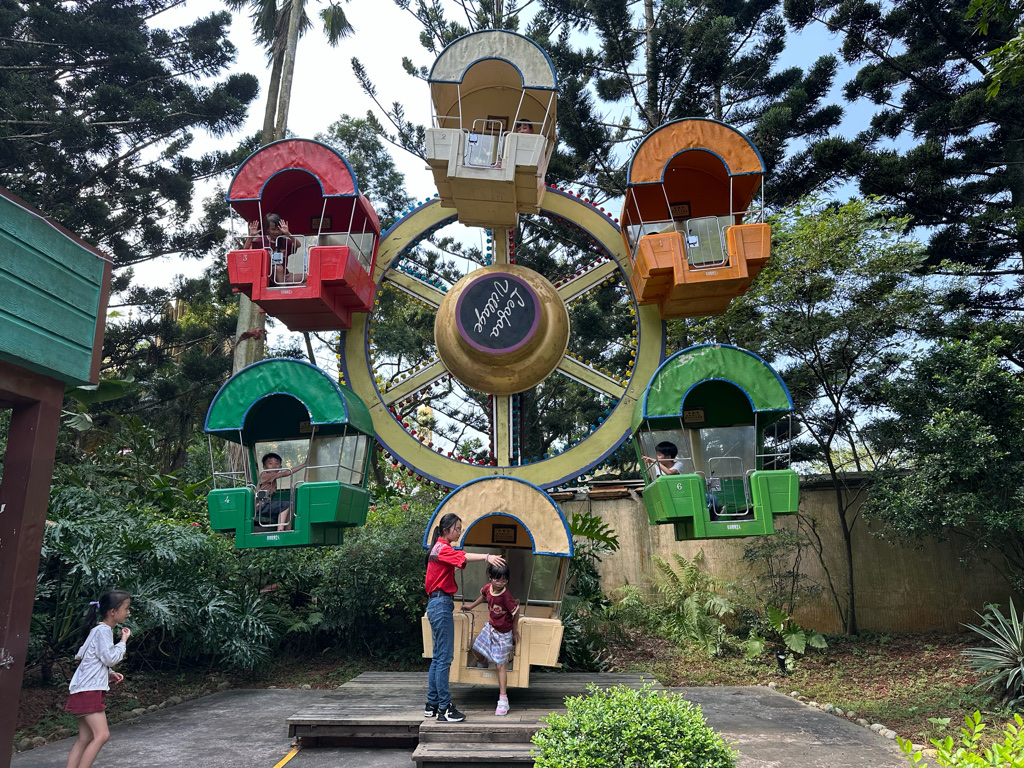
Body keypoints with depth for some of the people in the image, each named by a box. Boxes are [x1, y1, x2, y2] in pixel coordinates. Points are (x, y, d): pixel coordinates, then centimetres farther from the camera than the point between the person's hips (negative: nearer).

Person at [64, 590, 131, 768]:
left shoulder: (104, 630, 17)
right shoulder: (103, 630, -13)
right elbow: (110, 658, -18)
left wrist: (110, 674, 11)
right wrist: (123, 641, -6)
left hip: (91, 690, 10)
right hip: (88, 690, -10)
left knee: (85, 739, 9)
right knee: (102, 735, -16)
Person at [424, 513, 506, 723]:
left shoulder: (440, 548, 19)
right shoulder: (442, 548, -13)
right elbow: (463, 556, -32)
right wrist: (486, 557, -46)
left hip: (438, 605, 10)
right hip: (441, 604, -10)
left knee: (438, 657, 13)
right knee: (444, 657, -8)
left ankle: (432, 705, 19)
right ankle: (444, 708, -5)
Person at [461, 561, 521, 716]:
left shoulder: (505, 596, -31)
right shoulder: (488, 588, -12)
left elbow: (516, 611, -18)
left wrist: (515, 629, -6)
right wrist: (471, 606, 20)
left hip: (503, 633, -6)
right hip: (490, 627, 6)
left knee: (500, 665, -5)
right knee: (476, 648, 16)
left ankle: (503, 700, 0)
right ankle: (482, 663, 53)